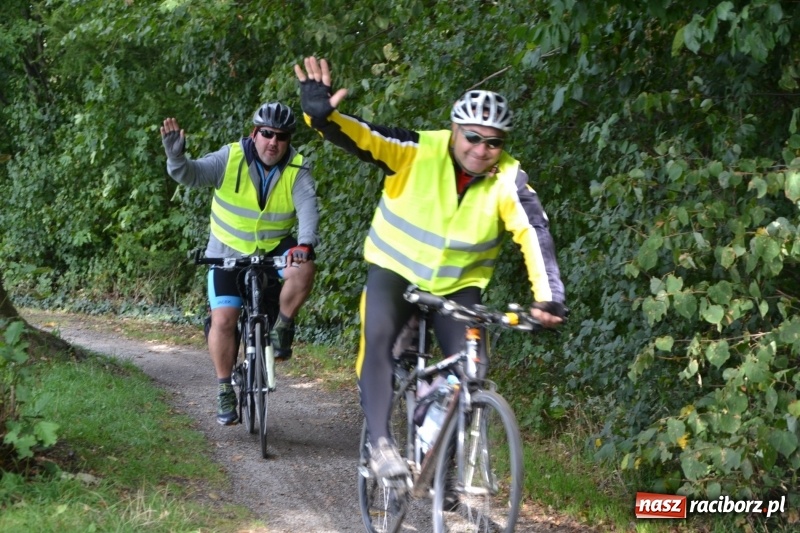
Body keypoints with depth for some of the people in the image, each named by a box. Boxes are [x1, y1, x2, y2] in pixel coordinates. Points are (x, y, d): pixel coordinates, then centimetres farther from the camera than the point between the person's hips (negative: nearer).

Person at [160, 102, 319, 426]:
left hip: (275, 250, 1)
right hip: (229, 252, 0)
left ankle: (283, 327, -6)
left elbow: (308, 208, -26)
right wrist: (176, 157, -47)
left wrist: (305, 243, -45)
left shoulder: (297, 171, -12)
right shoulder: (230, 159, -14)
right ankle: (225, 392, 3)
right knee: (223, 319, -12)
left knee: (303, 269, -31)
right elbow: (192, 175, -24)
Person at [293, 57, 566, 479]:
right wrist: (320, 114, -47)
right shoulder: (419, 152, -20)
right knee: (377, 337, -28)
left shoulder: (508, 181, -18)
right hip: (395, 269, -1)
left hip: (458, 285, 1)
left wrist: (548, 297, -41)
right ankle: (380, 441, -26)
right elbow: (361, 136, -26)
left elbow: (534, 234, -28)